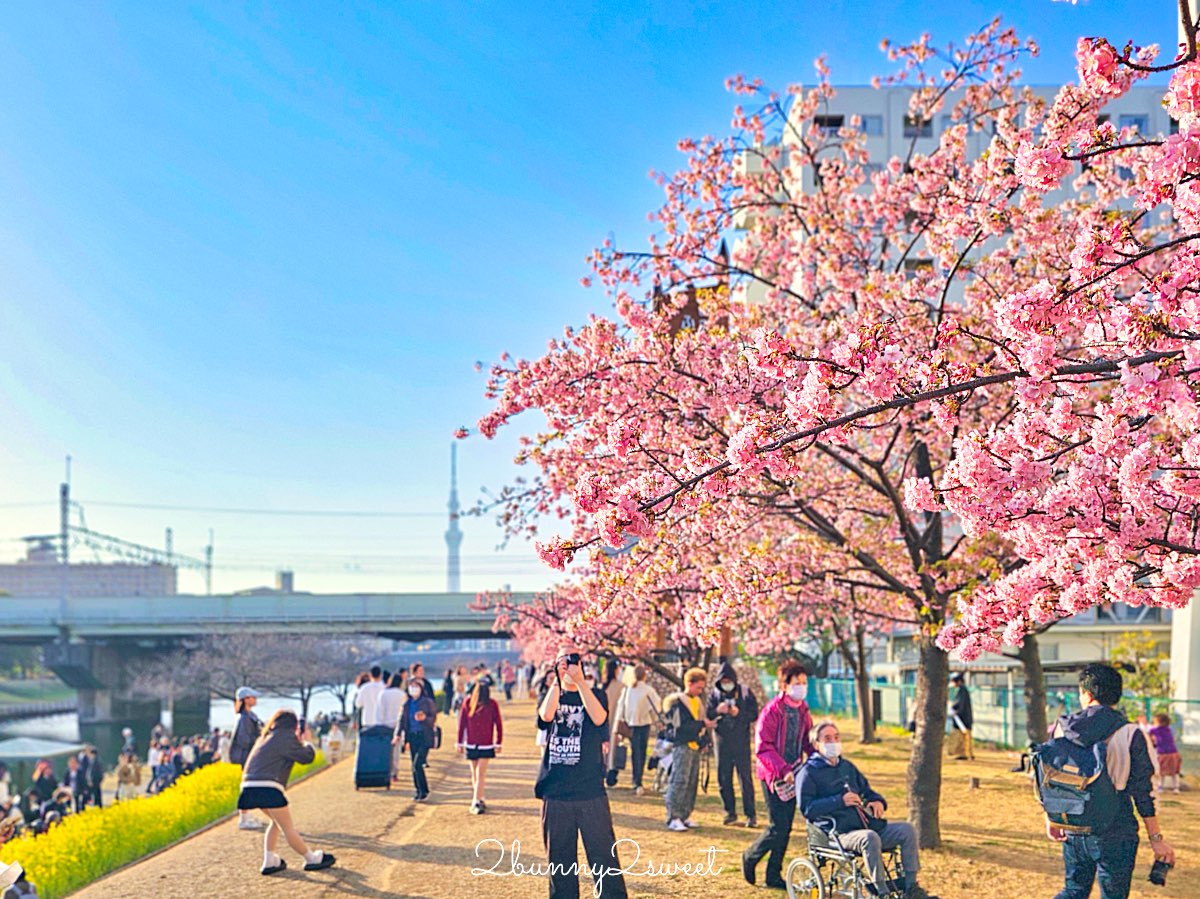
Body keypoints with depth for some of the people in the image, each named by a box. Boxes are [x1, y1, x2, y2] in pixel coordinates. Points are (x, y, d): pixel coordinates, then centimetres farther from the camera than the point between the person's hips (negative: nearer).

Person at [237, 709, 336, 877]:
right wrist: (307, 742, 18)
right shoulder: (286, 737, -3)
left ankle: (269, 861, 21)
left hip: (250, 786, 9)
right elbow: (307, 756, -1)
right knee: (288, 828, 3)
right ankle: (312, 859, 14)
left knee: (277, 822, 25)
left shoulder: (266, 738, 23)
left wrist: (299, 741, 27)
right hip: (267, 788, -8)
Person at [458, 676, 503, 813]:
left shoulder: (492, 704, -6)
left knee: (480, 774, -7)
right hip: (471, 745, 2)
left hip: (486, 745, -2)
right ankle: (479, 799, 19)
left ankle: (476, 802, -8)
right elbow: (462, 723, 2)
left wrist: (498, 743, 0)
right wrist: (460, 743, 4)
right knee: (475, 774, 9)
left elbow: (498, 724, -1)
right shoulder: (468, 703, -4)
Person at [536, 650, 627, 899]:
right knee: (559, 857, 7)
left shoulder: (596, 695, 7)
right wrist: (557, 680, -13)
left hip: (591, 791, -2)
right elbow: (546, 715, -12)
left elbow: (599, 718, -16)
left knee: (603, 854, -3)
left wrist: (579, 681, -20)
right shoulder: (552, 696, 12)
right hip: (555, 792, 2)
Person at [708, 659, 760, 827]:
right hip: (722, 740, 3)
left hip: (741, 741, -3)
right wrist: (717, 711, -18)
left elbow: (754, 714, -2)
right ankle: (730, 812, 17)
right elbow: (707, 715, 2)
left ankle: (750, 815, -1)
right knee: (723, 778, 6)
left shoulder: (745, 692, 1)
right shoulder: (715, 694, 7)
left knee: (745, 777, -6)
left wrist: (739, 713, -19)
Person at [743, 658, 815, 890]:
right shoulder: (772, 711, -15)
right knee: (778, 827, -9)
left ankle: (774, 875, 19)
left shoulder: (803, 711, 7)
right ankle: (750, 857, 15)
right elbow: (763, 747, -18)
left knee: (786, 828, 8)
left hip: (793, 776, 6)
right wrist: (784, 771, -26)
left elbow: (808, 742, 16)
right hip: (773, 775, -6)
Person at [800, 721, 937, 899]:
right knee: (870, 837, -37)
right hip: (840, 835, -7)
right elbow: (806, 808, -12)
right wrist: (840, 801, -20)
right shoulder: (809, 773, 1)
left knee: (906, 829, -13)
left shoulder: (847, 766, 24)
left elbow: (866, 790, 31)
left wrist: (878, 801, 6)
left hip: (868, 826, 7)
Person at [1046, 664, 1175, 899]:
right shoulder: (1130, 735, -11)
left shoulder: (1063, 728, 0)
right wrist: (1156, 838, -1)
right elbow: (1143, 791, -9)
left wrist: (1051, 819, 19)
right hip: (1114, 833, -3)